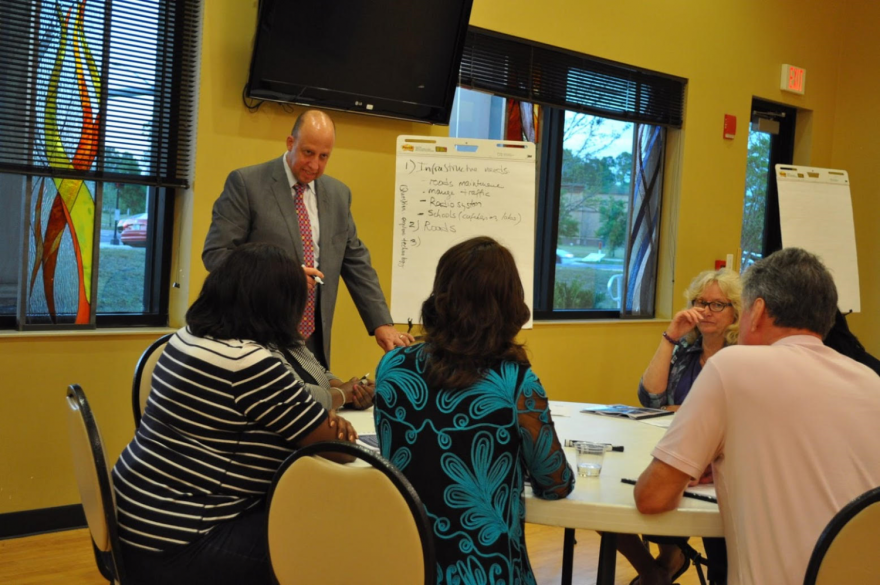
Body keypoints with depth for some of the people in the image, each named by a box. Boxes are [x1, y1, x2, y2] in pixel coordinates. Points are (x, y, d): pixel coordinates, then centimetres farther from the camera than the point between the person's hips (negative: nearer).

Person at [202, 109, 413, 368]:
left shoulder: (338, 194, 10)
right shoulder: (246, 183, -5)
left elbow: (356, 262, 14)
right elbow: (215, 253, -10)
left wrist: (381, 323, 5)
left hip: (314, 339, 4)